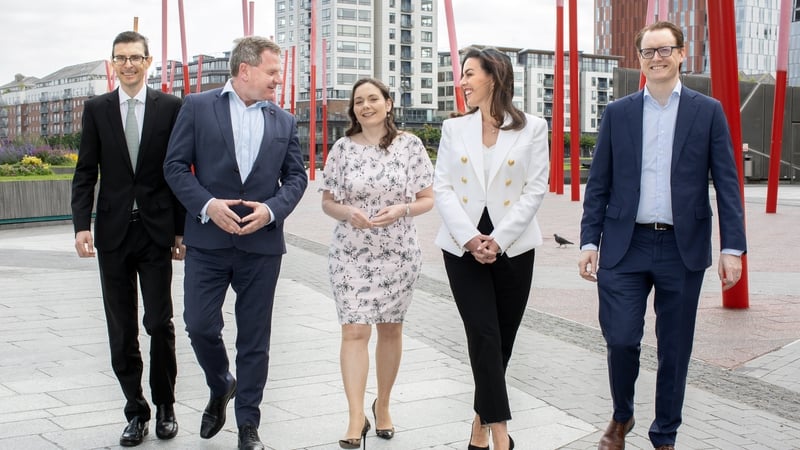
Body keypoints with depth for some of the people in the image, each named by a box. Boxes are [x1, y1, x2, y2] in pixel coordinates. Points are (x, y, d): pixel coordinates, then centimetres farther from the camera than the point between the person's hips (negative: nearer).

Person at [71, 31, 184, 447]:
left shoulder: (170, 107, 2)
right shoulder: (96, 109, 7)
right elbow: (85, 173, 5)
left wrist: (181, 229, -1)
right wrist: (82, 224, -7)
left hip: (156, 230, -2)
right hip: (113, 231, 2)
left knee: (159, 323, 0)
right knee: (122, 331, 6)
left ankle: (165, 406, 19)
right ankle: (136, 411, 18)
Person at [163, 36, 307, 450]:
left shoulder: (284, 122, 10)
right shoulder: (197, 107, 1)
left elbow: (296, 176, 9)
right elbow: (176, 166, -2)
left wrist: (272, 209, -10)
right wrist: (207, 205, -16)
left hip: (262, 243, 2)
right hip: (208, 239, -2)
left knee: (254, 338, 5)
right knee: (200, 326, -3)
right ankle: (220, 388, 28)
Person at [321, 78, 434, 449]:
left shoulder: (409, 145, -1)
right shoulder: (343, 148, 1)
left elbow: (427, 199, 2)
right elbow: (327, 201, 6)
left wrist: (401, 210, -17)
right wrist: (348, 212, -15)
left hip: (397, 250, 0)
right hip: (350, 252, 0)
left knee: (390, 329, 11)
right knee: (354, 331, -8)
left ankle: (382, 405, 29)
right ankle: (357, 419, -6)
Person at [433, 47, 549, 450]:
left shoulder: (532, 128, 2)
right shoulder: (454, 128, 8)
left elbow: (536, 188, -4)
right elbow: (442, 187, 1)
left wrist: (498, 239, -13)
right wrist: (470, 238, -13)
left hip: (513, 248, 0)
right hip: (463, 247, 0)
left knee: (503, 338, 6)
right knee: (484, 337, -8)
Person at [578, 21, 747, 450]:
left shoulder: (708, 112, 3)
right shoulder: (617, 113, 6)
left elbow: (726, 184, 1)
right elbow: (598, 184, 7)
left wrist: (732, 247, -6)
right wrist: (589, 241, 0)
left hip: (683, 249, 0)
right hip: (625, 246, 0)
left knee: (675, 348, 8)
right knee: (620, 339, -3)